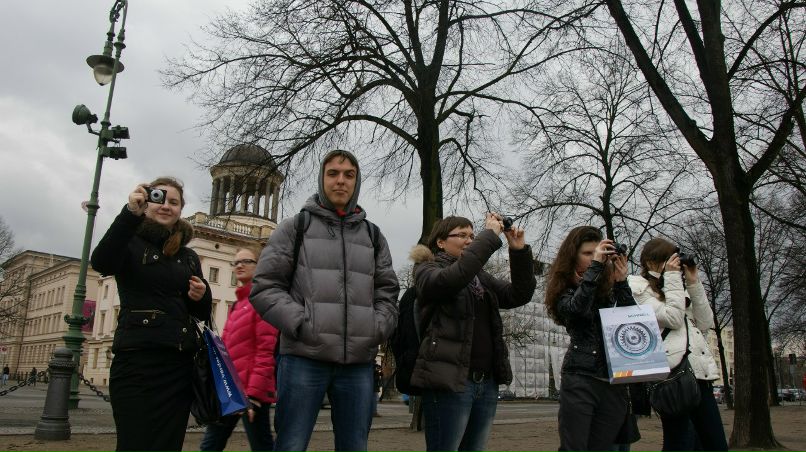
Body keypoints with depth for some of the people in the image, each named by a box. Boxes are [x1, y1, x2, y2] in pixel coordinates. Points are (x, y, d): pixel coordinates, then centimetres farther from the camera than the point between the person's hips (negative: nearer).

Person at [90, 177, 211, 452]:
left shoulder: (188, 256, 17)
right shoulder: (131, 241, 4)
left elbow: (203, 313, 21)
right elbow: (101, 263, -20)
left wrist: (201, 297, -3)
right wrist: (130, 213, -30)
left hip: (180, 364, 5)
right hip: (137, 360, -5)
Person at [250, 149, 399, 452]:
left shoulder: (373, 236, 17)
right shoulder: (295, 227, 8)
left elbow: (387, 293, 16)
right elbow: (264, 287, 1)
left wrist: (375, 331, -2)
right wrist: (303, 325, -11)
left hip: (359, 362, 3)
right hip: (304, 358, -3)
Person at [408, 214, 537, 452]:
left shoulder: (481, 276, 19)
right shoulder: (427, 269, 2)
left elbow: (519, 295, 10)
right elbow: (451, 278, -21)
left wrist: (519, 251, -3)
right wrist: (490, 234, -16)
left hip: (488, 382, 6)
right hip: (450, 381, -6)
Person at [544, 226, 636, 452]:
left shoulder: (610, 286, 11)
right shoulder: (564, 289, 4)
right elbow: (576, 308, -18)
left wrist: (621, 281, -7)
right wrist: (595, 265, -13)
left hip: (615, 382, 3)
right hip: (581, 379, -3)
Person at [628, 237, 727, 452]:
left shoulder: (677, 288, 25)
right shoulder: (637, 287, 2)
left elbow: (705, 324, 15)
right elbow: (672, 319, -11)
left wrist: (693, 283, 11)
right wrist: (672, 278, -3)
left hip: (700, 370, 7)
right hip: (674, 372, -7)